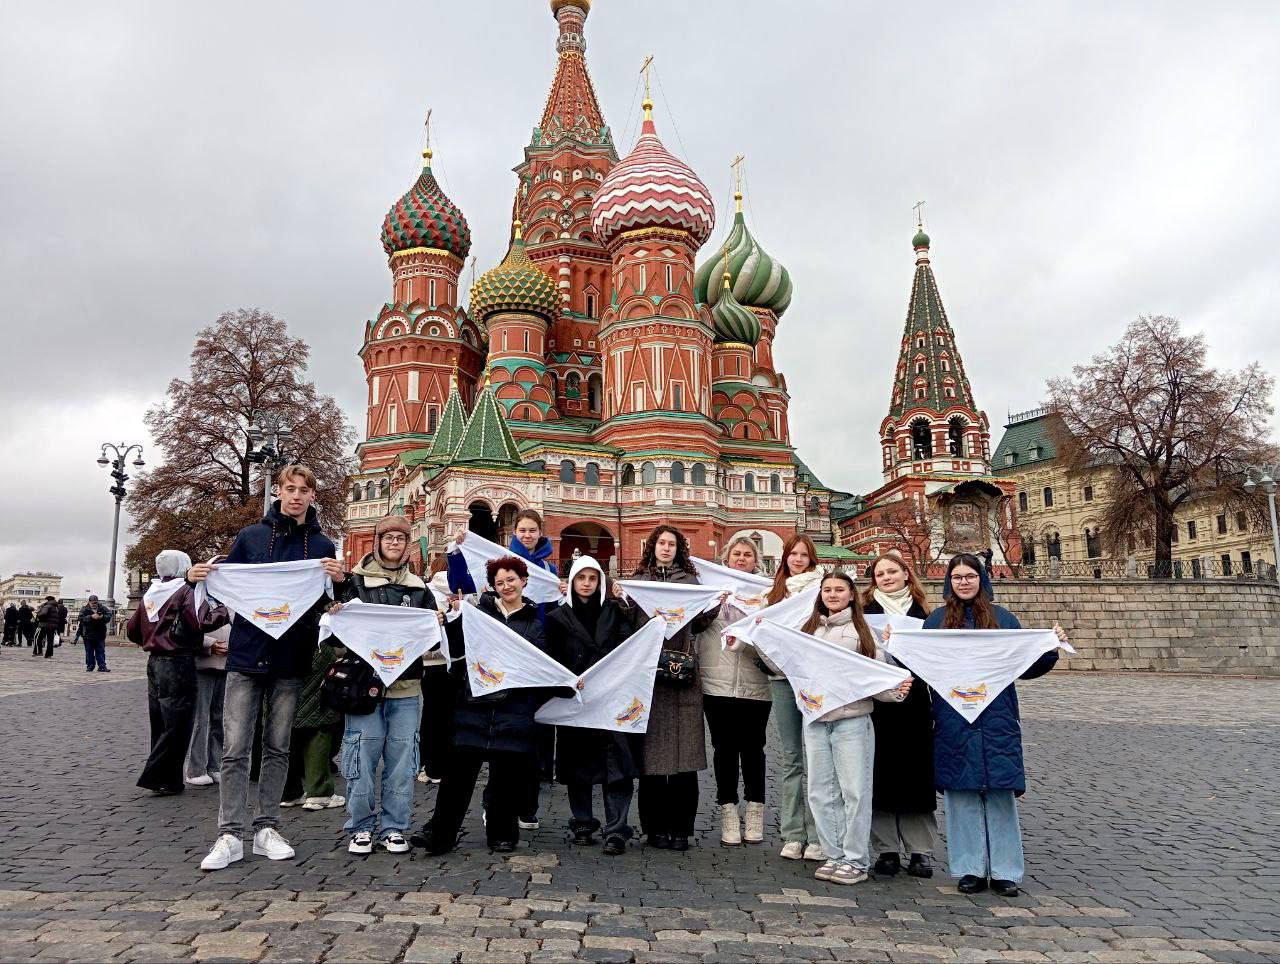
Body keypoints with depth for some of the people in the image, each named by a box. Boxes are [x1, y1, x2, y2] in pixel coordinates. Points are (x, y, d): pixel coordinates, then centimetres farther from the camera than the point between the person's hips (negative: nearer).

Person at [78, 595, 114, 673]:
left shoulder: (102, 608, 6)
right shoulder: (85, 609, 0)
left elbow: (110, 615, 0)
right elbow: (81, 618, -14)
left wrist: (102, 617, -18)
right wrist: (91, 617, -24)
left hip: (100, 635, 2)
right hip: (88, 635, -1)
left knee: (101, 651, 3)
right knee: (89, 652, 6)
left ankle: (102, 667, 5)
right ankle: (90, 666, 15)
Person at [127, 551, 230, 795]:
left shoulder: (150, 593, 12)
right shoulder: (186, 590, -11)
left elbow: (132, 630, 18)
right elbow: (203, 621, -24)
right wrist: (226, 611, -9)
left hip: (154, 662, 8)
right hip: (178, 663, -8)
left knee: (161, 723, 14)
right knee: (177, 724, -1)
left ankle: (168, 780, 22)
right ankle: (157, 777, -1)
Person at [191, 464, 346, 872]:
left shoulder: (322, 545, 4)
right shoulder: (250, 536, 4)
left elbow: (331, 604, 4)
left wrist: (339, 579, -16)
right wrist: (197, 577, -9)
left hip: (291, 662, 1)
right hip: (246, 656, 0)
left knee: (278, 748, 9)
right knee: (235, 750, -1)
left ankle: (266, 828, 19)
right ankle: (229, 835, 7)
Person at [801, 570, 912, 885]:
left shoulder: (862, 630, 1)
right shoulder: (810, 629, 12)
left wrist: (896, 690, -20)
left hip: (852, 720, -4)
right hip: (815, 720, 4)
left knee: (855, 791, -1)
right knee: (821, 792, 9)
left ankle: (856, 860, 11)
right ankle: (834, 856, 21)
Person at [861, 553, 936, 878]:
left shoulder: (921, 613, 10)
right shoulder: (866, 611, 5)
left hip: (914, 704, 1)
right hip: (877, 704, -1)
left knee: (916, 774, 4)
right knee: (881, 775, 1)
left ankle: (921, 851, 14)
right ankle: (886, 849, 12)